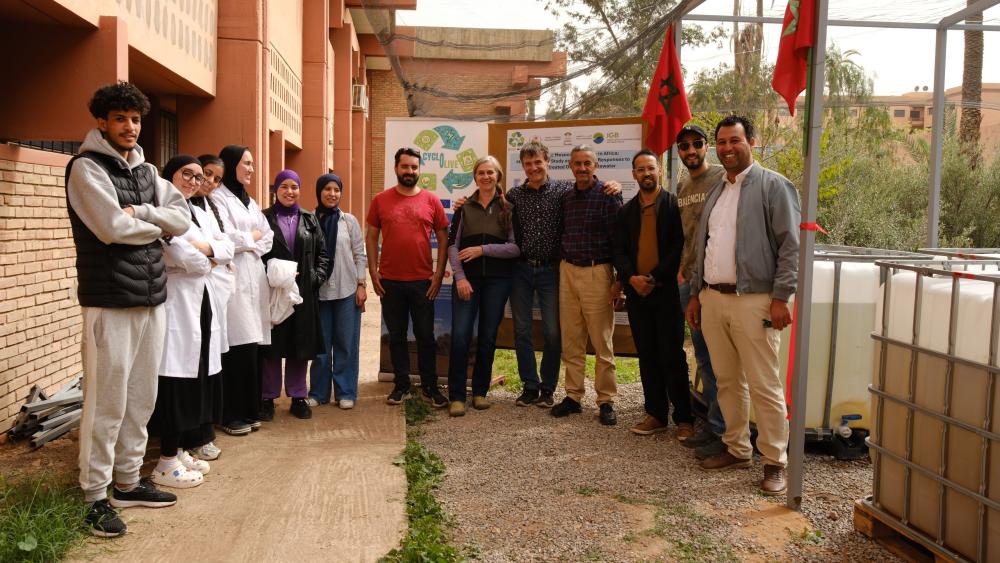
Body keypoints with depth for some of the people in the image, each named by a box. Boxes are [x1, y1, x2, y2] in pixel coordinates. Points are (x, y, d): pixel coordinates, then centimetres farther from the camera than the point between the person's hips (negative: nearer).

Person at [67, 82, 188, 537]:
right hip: (110, 302, -7)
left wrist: (140, 212, -9)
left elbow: (183, 218, 7)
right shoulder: (86, 167, -5)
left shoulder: (147, 171, 16)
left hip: (152, 297, 7)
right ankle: (96, 496, 8)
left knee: (141, 399, 12)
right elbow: (113, 228, -17)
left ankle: (128, 483, 24)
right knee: (106, 404, -3)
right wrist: (157, 225, 0)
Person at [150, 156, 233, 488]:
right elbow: (181, 256, -18)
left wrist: (203, 248, -9)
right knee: (176, 381, -6)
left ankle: (177, 451, 20)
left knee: (194, 380, 10)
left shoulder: (200, 214, 21)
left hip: (202, 304, 9)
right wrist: (207, 258, 1)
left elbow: (227, 249, 10)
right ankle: (166, 463, 2)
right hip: (176, 304, -8)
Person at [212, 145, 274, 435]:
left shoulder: (249, 201, 23)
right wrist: (251, 238, 1)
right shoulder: (217, 197, -4)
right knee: (236, 348, -9)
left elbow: (268, 237, 16)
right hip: (232, 278, -7)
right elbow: (223, 237, -16)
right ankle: (231, 415, -1)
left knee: (250, 347, 6)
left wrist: (252, 246, -4)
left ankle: (248, 411, 12)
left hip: (254, 278, 7)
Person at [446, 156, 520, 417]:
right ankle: (456, 396, 1)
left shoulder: (508, 208, 5)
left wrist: (483, 249, -12)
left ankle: (480, 391, 20)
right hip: (467, 279, 0)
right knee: (460, 335, -7)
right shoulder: (464, 207, 7)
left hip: (497, 280, 0)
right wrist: (460, 277, -9)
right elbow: (452, 245, 2)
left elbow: (516, 247, -4)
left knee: (488, 337, 6)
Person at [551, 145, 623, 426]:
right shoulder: (565, 198, 12)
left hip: (597, 273, -5)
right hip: (567, 271, 5)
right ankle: (573, 396, 17)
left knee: (602, 342, 0)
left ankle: (606, 401, 8)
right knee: (571, 342, 8)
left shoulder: (608, 196, -5)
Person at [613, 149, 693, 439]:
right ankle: (656, 414, 16)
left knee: (672, 356, -4)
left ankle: (684, 419, 5)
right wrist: (631, 278, -8)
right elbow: (619, 251, 9)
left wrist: (654, 278, -13)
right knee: (647, 356, 8)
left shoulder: (674, 204, -1)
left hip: (667, 290, -5)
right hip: (637, 292, 5)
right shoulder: (627, 211, 14)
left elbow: (680, 246, -8)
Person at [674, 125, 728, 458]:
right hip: (688, 280, 8)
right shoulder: (681, 187, 16)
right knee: (702, 357, 14)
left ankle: (721, 431, 2)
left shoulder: (723, 178, -7)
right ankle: (711, 422, 25)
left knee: (719, 358, -5)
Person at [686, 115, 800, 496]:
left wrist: (780, 297, -15)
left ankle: (774, 461, 8)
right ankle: (737, 449, 25)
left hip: (752, 300, -7)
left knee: (764, 385, -3)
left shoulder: (773, 186, -4)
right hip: (712, 299, 7)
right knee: (727, 381, 13)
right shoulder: (715, 193, 18)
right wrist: (695, 294, 18)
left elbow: (791, 246, -10)